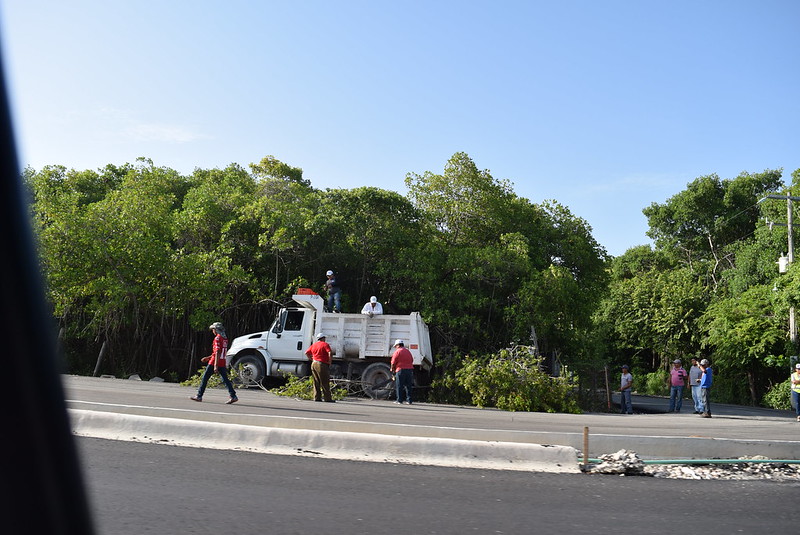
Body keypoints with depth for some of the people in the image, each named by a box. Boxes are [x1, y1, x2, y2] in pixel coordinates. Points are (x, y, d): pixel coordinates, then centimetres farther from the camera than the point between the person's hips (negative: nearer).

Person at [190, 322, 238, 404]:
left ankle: (199, 396, 11)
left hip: (215, 362, -8)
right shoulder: (225, 338, 14)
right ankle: (233, 396, -5)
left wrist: (215, 366, -23)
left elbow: (217, 353, -19)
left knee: (205, 378, 5)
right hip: (223, 363, 8)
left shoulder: (217, 338, -12)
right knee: (225, 379, 5)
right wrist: (208, 357, 28)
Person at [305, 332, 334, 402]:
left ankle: (317, 398, 10)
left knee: (316, 383, 11)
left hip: (314, 364, 7)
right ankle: (328, 398, -2)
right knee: (325, 383, -3)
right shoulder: (325, 344, -6)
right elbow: (330, 353, -18)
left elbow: (306, 353, 18)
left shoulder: (313, 345, 15)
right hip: (322, 365, -7)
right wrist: (329, 362, -8)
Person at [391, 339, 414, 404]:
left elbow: (393, 362, -4)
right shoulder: (408, 352, 17)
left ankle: (399, 400, 0)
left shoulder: (397, 351, -3)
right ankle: (409, 400, 6)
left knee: (399, 386, 0)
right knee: (408, 385, 7)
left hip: (400, 370, -5)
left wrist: (392, 369, 10)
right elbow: (412, 361, 18)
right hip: (410, 369, 5)